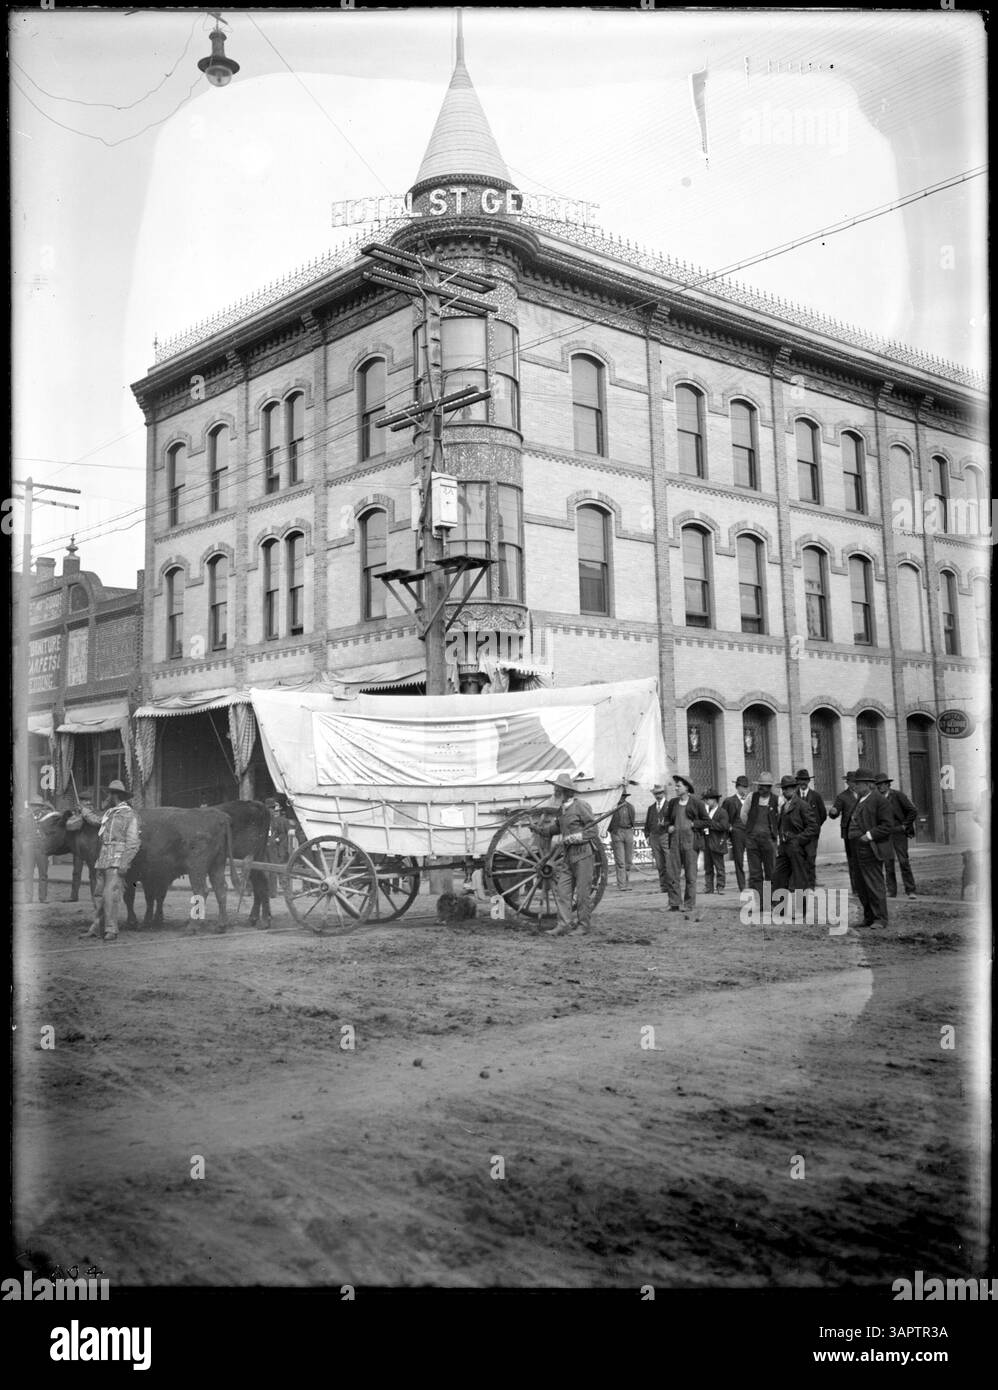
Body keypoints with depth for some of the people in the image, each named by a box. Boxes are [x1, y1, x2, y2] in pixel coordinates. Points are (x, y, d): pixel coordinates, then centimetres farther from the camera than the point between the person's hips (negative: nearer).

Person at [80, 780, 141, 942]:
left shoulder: (129, 815, -5)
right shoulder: (108, 813, 17)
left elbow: (132, 844, -10)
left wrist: (124, 864, -16)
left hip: (117, 860, -7)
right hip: (103, 859, 7)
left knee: (110, 894, -14)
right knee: (100, 894, 8)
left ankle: (111, 931, -11)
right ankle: (98, 928, 15)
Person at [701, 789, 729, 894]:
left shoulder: (722, 812, -5)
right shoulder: (706, 811, 16)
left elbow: (723, 826, -18)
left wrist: (709, 823, -17)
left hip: (717, 843, -7)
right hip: (706, 842, 7)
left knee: (719, 867, 0)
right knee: (707, 867, 8)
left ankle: (720, 887, 4)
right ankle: (708, 887, 12)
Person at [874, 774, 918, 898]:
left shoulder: (898, 795, -5)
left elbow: (913, 810, -4)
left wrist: (905, 825, -5)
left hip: (899, 833, -4)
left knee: (904, 862, -6)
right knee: (888, 863, 1)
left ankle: (910, 891, -2)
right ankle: (891, 891, 6)